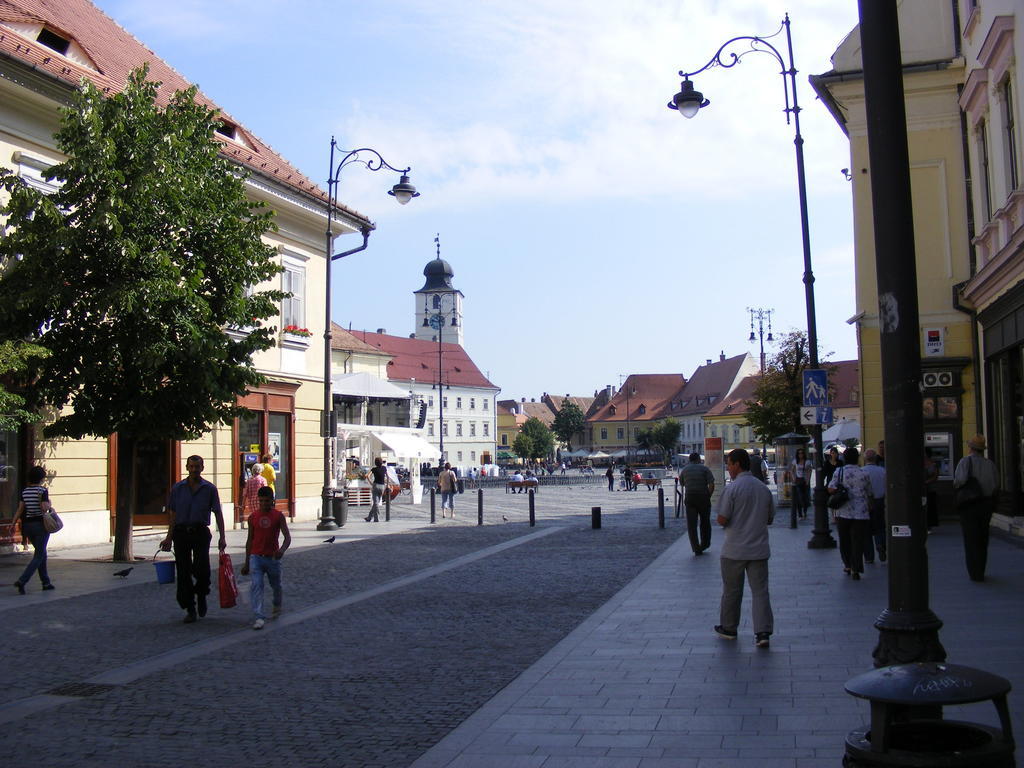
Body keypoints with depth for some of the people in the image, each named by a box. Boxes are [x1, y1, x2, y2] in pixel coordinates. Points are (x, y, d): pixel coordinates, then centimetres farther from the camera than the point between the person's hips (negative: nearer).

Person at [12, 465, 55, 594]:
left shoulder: (24, 491, 5)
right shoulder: (43, 490, -13)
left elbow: (20, 510, 3)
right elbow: (44, 508, -22)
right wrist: (49, 504, -2)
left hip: (28, 524, 7)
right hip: (41, 524, -7)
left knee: (42, 553, 18)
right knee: (38, 556, -1)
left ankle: (46, 582, 23)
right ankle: (22, 581, -16)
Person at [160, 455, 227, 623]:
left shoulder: (210, 488, 3)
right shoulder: (177, 488, 8)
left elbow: (218, 513, 2)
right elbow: (173, 514, 11)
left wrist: (222, 537, -5)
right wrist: (169, 537, 8)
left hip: (200, 533, -2)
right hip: (181, 533, 2)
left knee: (202, 569, -12)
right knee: (183, 572, 2)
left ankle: (201, 595, 19)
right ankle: (190, 609, 12)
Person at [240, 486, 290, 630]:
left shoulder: (278, 516, -4)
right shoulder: (253, 517, 2)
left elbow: (287, 537, -10)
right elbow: (250, 540, 10)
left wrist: (282, 549, -31)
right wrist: (246, 562, 11)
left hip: (273, 557, -1)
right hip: (256, 557, 1)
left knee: (276, 585, 15)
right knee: (256, 585, -15)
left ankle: (278, 604, 45)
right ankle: (259, 617, -16)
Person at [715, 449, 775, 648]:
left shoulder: (732, 489, -13)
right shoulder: (764, 488, 5)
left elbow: (722, 520, -15)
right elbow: (770, 519, 14)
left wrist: (725, 521, 7)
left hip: (735, 550, -4)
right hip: (759, 549, 4)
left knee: (732, 591, 11)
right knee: (760, 590, 4)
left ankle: (728, 628, 24)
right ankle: (763, 632, -5)